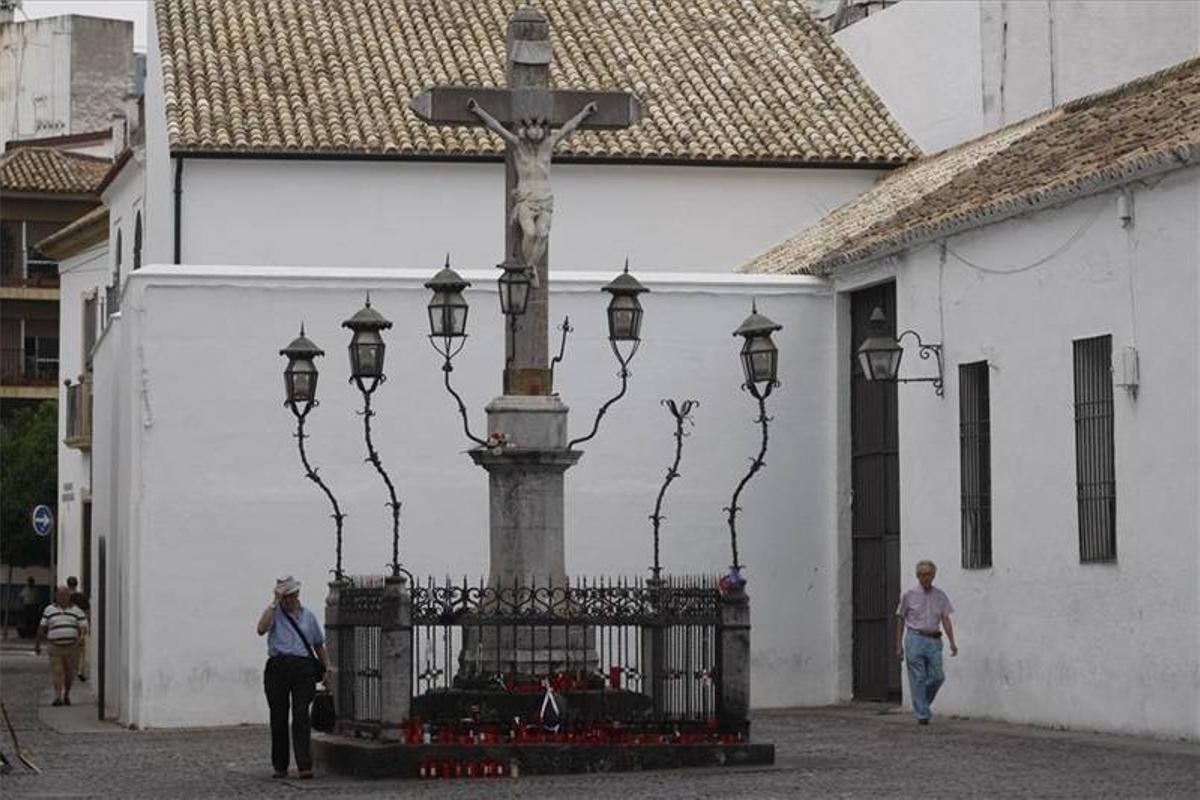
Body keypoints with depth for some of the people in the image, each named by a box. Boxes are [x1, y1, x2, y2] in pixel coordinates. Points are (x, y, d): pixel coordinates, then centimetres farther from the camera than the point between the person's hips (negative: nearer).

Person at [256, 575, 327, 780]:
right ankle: (280, 766, 12)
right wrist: (274, 603, -10)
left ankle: (304, 766, -16)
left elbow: (319, 645, 25)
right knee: (279, 717, 3)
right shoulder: (274, 613, 8)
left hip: (303, 668, 1)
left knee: (301, 715, -9)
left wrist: (327, 667, 19)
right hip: (278, 668, -1)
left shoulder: (308, 616, 18)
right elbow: (262, 629, -13)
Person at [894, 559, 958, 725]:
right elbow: (900, 620, 7)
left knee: (937, 677, -4)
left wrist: (952, 643, -6)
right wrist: (899, 645, 3)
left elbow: (946, 620, 4)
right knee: (918, 679, -4)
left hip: (934, 641, 3)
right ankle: (921, 715, 1)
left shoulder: (940, 596, 8)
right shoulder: (909, 596, 3)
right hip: (915, 638, -3)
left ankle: (922, 704, 20)